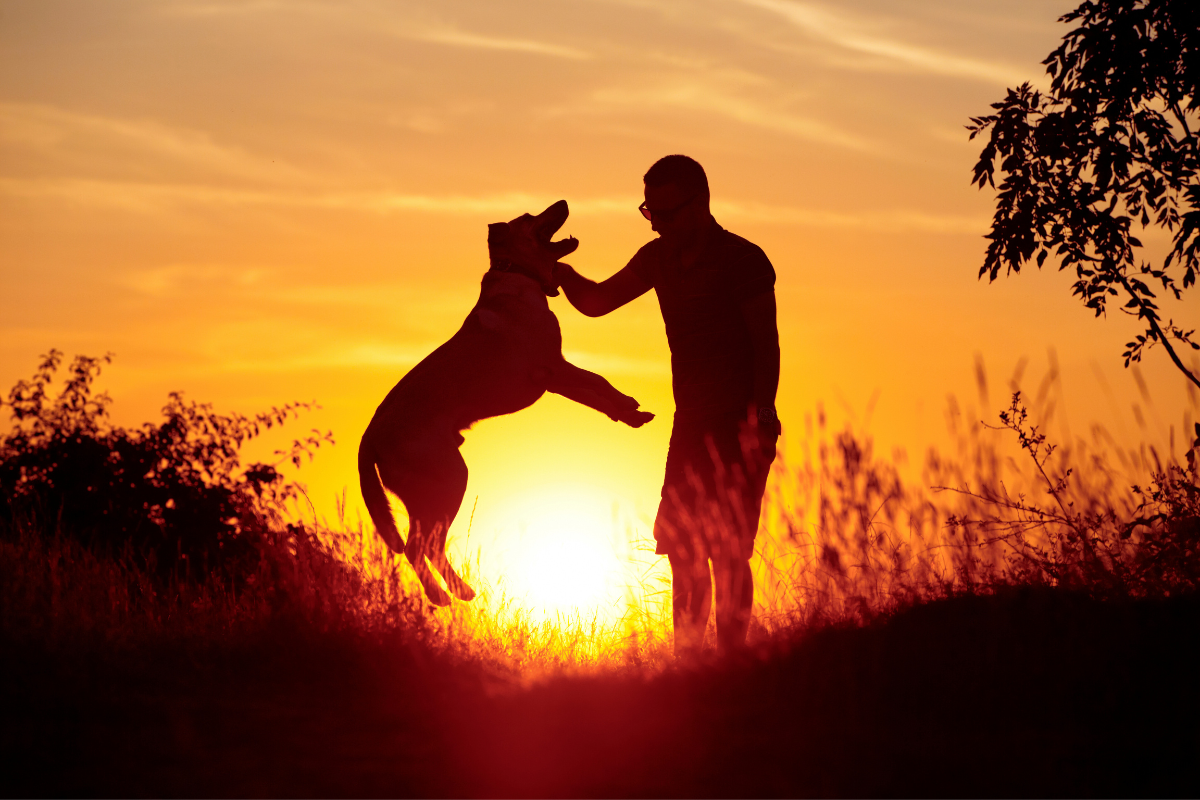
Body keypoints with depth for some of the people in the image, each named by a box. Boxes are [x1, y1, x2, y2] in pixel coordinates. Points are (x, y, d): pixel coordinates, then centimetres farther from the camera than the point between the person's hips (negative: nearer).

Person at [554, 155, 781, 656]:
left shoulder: (743, 260, -12)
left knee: (727, 551, -11)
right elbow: (597, 301, 16)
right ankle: (687, 662, 8)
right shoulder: (661, 258, 8)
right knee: (682, 550, 4)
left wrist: (760, 419, -25)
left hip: (740, 428, -7)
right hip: (692, 425, 7)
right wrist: (560, 271, -4)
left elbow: (766, 346, -14)